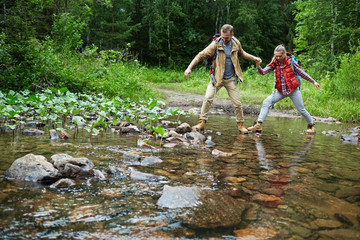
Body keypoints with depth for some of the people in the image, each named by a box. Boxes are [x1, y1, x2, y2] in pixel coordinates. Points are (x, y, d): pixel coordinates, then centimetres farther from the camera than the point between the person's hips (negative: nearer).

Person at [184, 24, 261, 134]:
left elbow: (242, 54, 23)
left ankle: (241, 124, 18)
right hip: (217, 77, -2)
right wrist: (189, 68, -20)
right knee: (208, 98, -16)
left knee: (237, 103, 1)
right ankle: (202, 122, -6)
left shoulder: (236, 43, 1)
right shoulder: (216, 44, -11)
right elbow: (201, 55, -12)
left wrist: (254, 58, 13)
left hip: (231, 79, 2)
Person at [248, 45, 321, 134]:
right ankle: (258, 125, -12)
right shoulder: (274, 63, -2)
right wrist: (258, 67, -33)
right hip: (280, 91, 3)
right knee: (266, 103, -12)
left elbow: (302, 73, 0)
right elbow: (263, 72, -11)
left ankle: (311, 125, 28)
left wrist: (314, 81, 3)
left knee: (301, 110, 4)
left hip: (293, 90, -3)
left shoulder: (291, 61, -8)